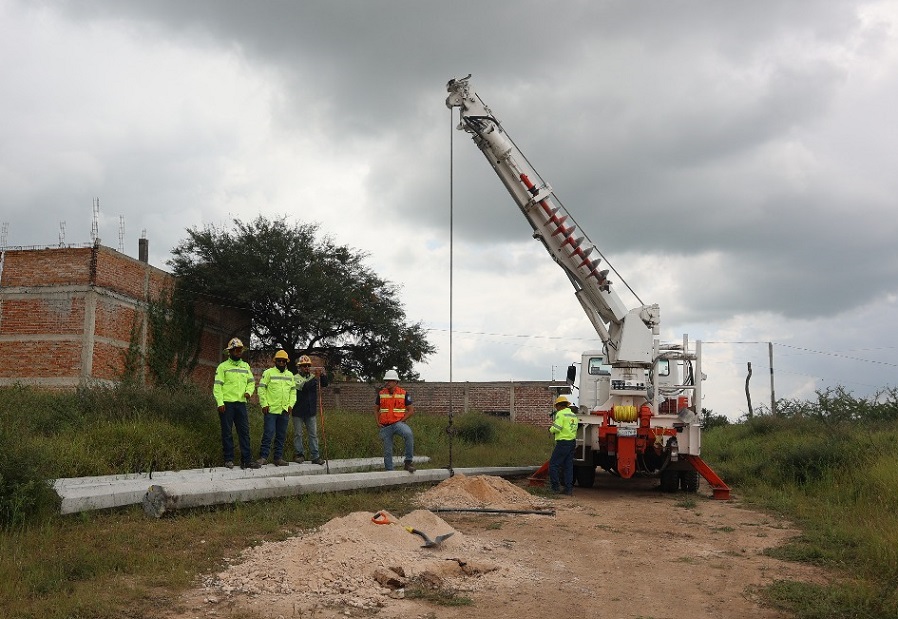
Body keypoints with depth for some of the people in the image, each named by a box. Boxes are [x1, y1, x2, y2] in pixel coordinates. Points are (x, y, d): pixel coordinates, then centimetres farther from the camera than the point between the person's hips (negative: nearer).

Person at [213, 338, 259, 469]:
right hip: (226, 404, -4)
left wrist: (249, 391, -3)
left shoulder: (245, 366, 14)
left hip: (241, 403, 4)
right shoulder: (223, 366, -1)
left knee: (244, 431, 0)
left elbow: (251, 381, 19)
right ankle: (229, 459, 8)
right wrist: (220, 403, -14)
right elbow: (217, 386, -5)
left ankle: (246, 460, 1)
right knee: (227, 432, 1)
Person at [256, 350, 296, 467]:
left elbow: (293, 391, 17)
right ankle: (263, 457, -3)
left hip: (285, 411, 5)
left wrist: (291, 405, 5)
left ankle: (278, 458, 13)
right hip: (271, 410, -5)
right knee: (268, 434, -8)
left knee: (281, 435, 7)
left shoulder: (290, 375, 15)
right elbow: (261, 389, -2)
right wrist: (264, 404, -9)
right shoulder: (268, 373, 0)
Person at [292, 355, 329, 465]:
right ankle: (299, 454, 15)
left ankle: (315, 456, 5)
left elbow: (325, 384, -2)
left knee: (313, 434, 3)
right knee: (298, 434, 5)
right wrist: (315, 378, -30)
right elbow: (302, 386, -24)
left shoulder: (313, 376, 7)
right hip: (298, 411, -4)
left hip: (310, 411, 4)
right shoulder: (296, 377, -5)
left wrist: (322, 375, -22)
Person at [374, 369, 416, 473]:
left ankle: (408, 462, -26)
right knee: (387, 451, 5)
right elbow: (376, 410, 16)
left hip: (398, 423, -3)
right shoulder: (381, 394, 5)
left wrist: (401, 421, -10)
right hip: (385, 427, 3)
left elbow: (411, 411, 1)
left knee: (409, 434, -33)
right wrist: (378, 423, 1)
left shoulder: (403, 394, -2)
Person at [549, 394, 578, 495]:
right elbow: (574, 428, 15)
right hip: (572, 442, 8)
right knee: (568, 466, 10)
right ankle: (569, 488, 9)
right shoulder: (573, 415, 16)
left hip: (563, 442, -8)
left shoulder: (561, 414, -10)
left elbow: (557, 428, -19)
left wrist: (551, 429, 3)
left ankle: (556, 487, -3)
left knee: (553, 465, -1)